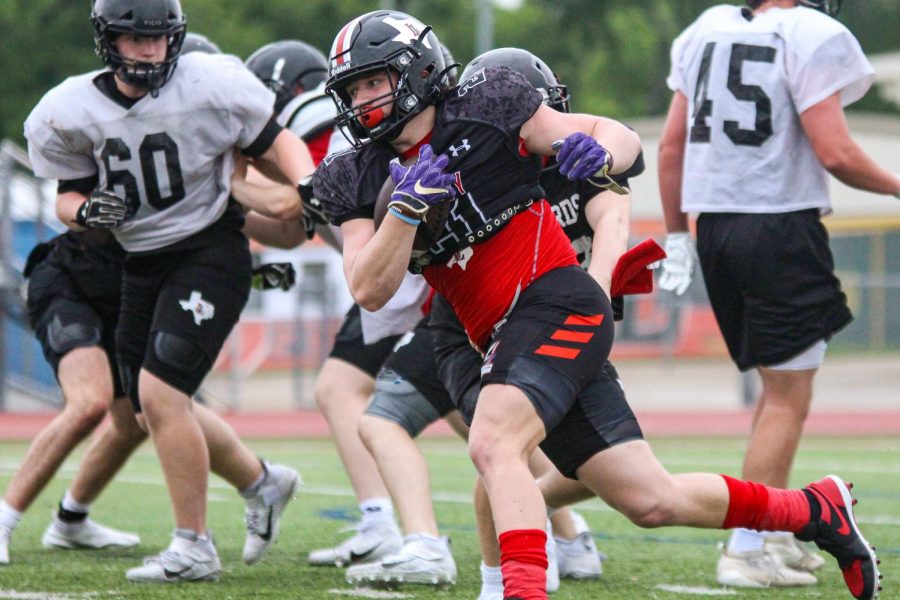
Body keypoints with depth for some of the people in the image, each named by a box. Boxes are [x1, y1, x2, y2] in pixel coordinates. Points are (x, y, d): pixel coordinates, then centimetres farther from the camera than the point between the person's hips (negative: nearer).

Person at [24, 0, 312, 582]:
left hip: (210, 251, -6)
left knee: (159, 393, -19)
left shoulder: (209, 86, -14)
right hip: (142, 264, 6)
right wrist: (85, 211, -18)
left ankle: (194, 546, -7)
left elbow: (274, 141, -2)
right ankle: (263, 483, 36)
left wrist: (310, 186, -20)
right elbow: (68, 196, 6)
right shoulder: (72, 113, -5)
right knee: (155, 405, 11)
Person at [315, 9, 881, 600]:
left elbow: (626, 140, 2)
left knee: (494, 445, -30)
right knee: (651, 501, 8)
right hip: (503, 339, 6)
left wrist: (599, 154, -21)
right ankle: (814, 509, 26)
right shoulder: (358, 180, 9)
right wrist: (407, 207, -15)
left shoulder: (484, 109, -3)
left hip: (556, 304, -6)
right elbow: (370, 292, -2)